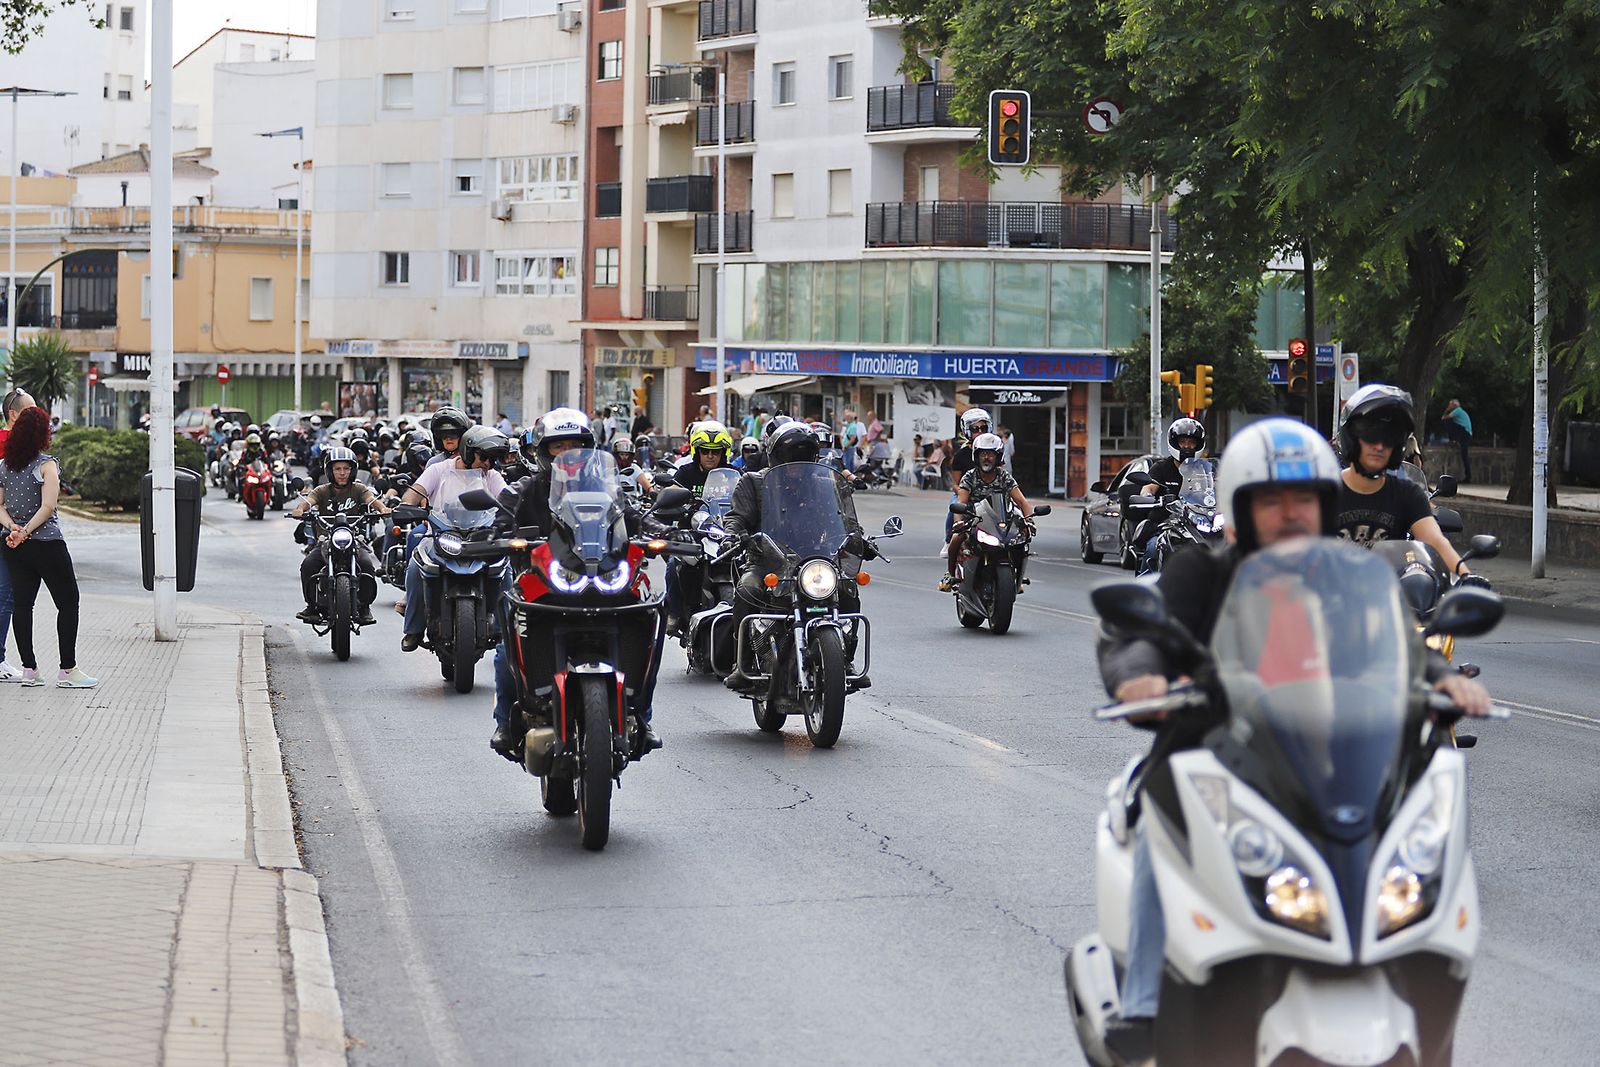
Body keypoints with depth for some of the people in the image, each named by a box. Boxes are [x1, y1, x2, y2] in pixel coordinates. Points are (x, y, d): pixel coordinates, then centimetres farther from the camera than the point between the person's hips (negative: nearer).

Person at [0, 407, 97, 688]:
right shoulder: (46, 464, -10)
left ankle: (28, 669, 8)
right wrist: (25, 531, -15)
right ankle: (68, 670, -1)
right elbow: (48, 506, -19)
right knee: (68, 602, 2)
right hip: (46, 542, -6)